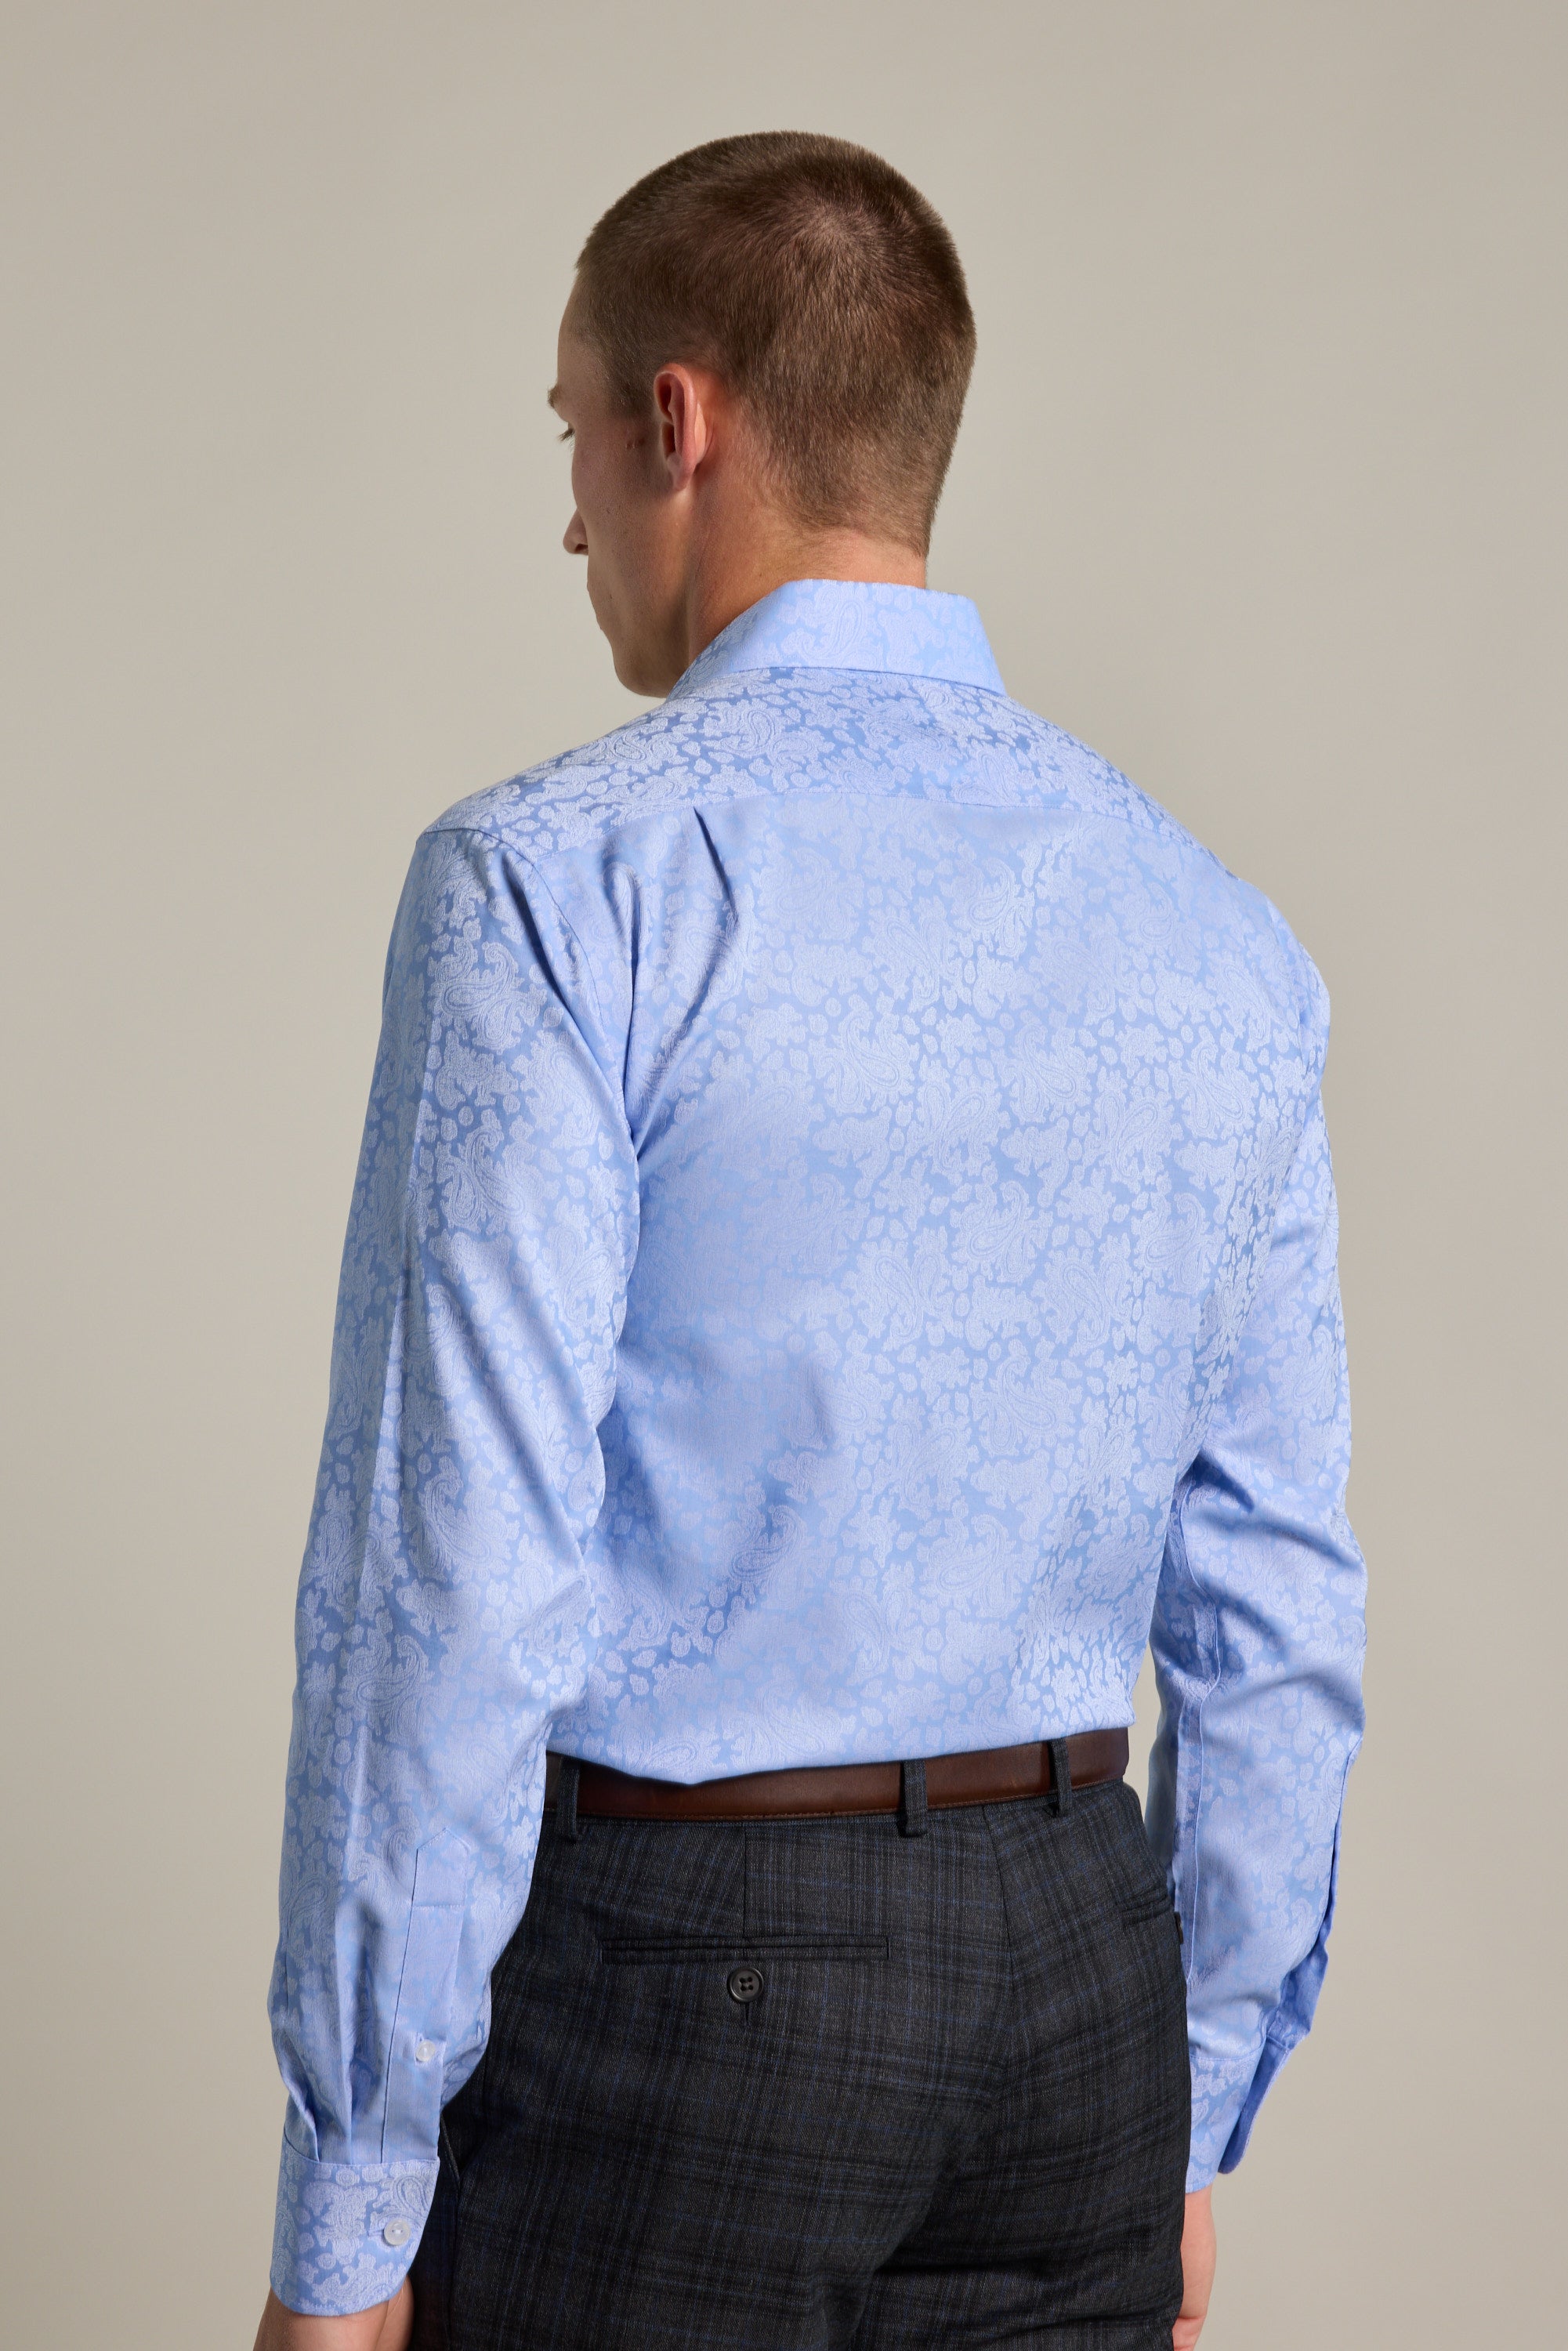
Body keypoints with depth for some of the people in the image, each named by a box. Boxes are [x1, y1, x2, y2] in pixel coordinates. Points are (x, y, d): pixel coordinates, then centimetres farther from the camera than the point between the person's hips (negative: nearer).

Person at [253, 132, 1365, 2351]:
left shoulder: (552, 883, -14)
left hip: (670, 1986, -5)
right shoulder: (1220, 943, 4)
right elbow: (1277, 1610, 7)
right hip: (1075, 1955, 6)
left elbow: (454, 1580, -17)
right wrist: (1192, 2124, 17)